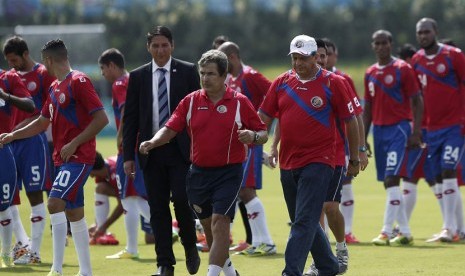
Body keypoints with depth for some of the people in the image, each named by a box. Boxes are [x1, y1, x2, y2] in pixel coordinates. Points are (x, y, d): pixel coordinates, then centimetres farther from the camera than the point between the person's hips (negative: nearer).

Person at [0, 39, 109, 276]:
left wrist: (74, 144, -19)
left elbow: (101, 119, -16)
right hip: (64, 159, 9)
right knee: (73, 213, 10)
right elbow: (42, 123, 27)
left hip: (78, 157, -9)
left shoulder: (78, 82, -11)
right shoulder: (55, 88, 16)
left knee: (55, 203, -20)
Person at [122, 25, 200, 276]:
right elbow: (130, 118, 8)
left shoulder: (187, 72, 3)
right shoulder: (138, 77, 8)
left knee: (182, 200, -12)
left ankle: (190, 248, 13)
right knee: (157, 207, 2)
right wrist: (129, 155, 2)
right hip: (151, 151, 2)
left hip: (181, 149, -2)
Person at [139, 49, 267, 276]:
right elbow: (171, 129, 1)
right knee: (208, 226, 14)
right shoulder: (191, 101, 5)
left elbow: (263, 134, 2)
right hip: (199, 171, 4)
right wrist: (152, 142, -18)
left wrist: (253, 136, -22)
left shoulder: (239, 102, -3)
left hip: (229, 172, -4)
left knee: (220, 222, -17)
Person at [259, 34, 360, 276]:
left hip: (318, 162, -6)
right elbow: (264, 117, 11)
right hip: (288, 163, 6)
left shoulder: (331, 83, -4)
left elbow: (350, 121, 2)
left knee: (304, 221, -14)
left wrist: (354, 159, 5)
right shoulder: (281, 83, 8)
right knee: (302, 221, 14)